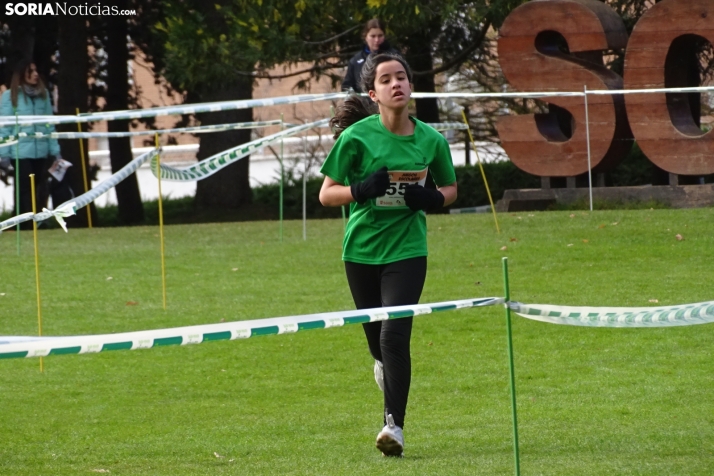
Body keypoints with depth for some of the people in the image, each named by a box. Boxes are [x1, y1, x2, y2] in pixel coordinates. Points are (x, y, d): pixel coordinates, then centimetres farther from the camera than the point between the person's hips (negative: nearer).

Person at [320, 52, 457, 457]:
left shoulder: (431, 140, -4)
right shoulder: (357, 137, -10)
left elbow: (450, 188, 12)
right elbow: (326, 194, -5)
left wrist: (431, 199, -10)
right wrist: (362, 189, -24)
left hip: (407, 251, -1)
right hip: (362, 249, 1)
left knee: (395, 335, -16)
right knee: (376, 334, 14)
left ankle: (395, 425, -10)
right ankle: (384, 363, 52)